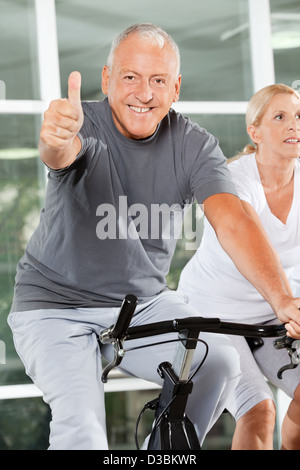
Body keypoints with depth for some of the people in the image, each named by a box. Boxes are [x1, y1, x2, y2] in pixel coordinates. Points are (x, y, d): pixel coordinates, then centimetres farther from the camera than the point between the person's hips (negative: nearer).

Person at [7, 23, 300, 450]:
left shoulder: (194, 146, -9)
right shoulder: (86, 125, -16)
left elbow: (232, 221, -22)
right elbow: (58, 156, -40)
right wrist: (56, 139, -67)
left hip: (145, 303, 4)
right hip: (57, 306, -3)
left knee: (219, 364, -19)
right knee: (82, 426, -25)